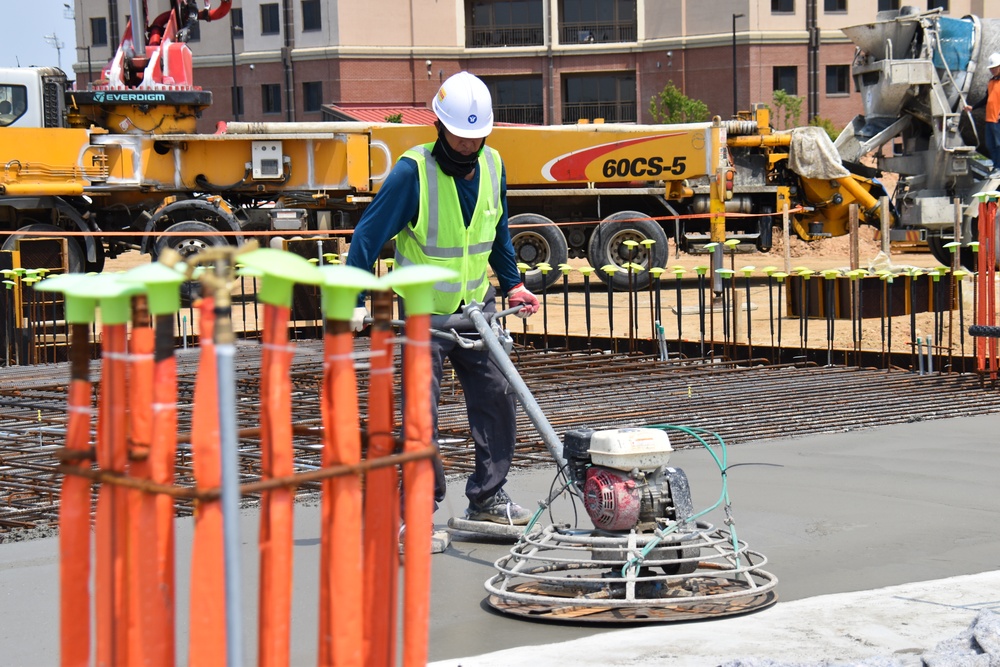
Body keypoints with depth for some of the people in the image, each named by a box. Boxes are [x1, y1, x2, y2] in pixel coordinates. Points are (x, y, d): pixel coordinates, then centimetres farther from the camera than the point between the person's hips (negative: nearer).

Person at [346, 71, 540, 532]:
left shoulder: (492, 166, 2)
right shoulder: (412, 171, -15)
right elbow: (368, 235, -15)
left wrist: (512, 284, 17)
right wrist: (354, 300, -21)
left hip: (476, 306, 5)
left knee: (497, 395, 2)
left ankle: (488, 497, 14)